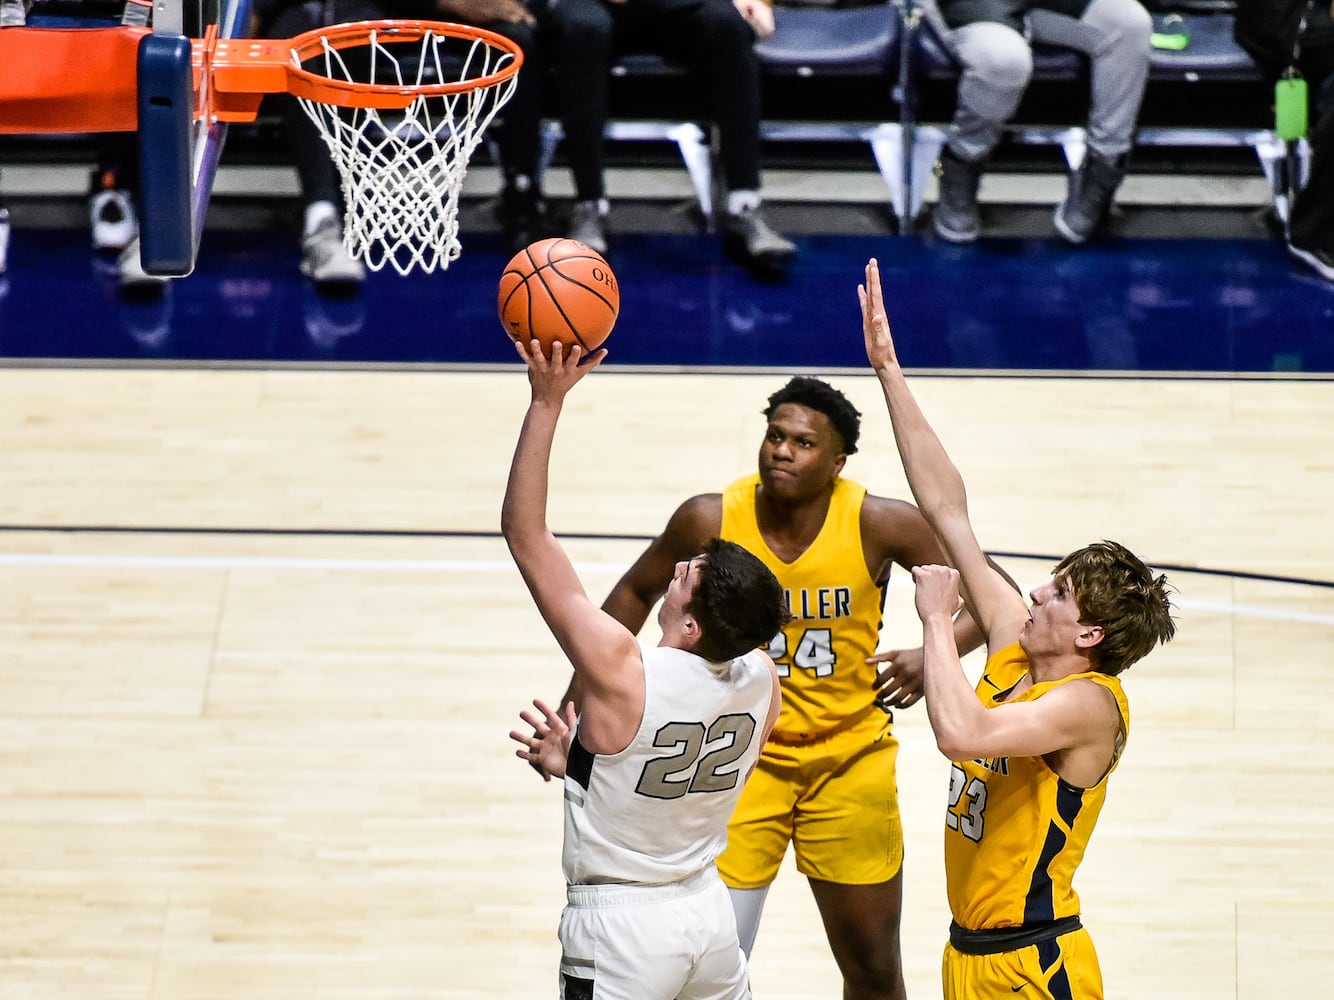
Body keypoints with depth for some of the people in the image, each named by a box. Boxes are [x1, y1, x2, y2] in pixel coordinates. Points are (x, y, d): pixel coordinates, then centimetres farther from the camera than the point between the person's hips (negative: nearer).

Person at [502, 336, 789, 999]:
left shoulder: (620, 671, -25)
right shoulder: (761, 680, -9)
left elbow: (523, 530, -24)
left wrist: (547, 402, -26)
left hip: (619, 929, -6)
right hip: (708, 910, 6)